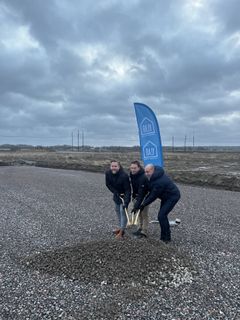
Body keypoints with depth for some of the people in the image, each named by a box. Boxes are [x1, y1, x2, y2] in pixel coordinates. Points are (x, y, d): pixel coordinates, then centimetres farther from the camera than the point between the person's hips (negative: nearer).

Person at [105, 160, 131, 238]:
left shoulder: (124, 175, -33)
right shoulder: (108, 173, -18)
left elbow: (127, 189, -29)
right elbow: (108, 185, -8)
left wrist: (126, 202, -35)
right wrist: (116, 193, -18)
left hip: (124, 195, -6)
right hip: (116, 194, 6)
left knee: (123, 211, -10)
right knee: (117, 210, 15)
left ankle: (122, 231, -1)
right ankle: (121, 227, 32)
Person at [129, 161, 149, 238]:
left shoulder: (143, 177, -33)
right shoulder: (131, 175, -9)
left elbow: (141, 193, -35)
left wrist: (136, 206, -36)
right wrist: (133, 197, 7)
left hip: (145, 196, -7)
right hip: (137, 196, 7)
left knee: (144, 214, -4)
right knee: (139, 213, 15)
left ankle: (144, 232, 5)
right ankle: (140, 229, 28)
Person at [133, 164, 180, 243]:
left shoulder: (159, 182, -34)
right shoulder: (154, 176, -4)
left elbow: (153, 196, -26)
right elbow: (152, 191, 6)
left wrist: (143, 205, -17)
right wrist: (145, 200, -1)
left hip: (173, 196, -10)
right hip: (166, 196, 10)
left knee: (161, 216, -13)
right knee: (162, 215, 14)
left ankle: (166, 238, 1)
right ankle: (164, 236, 28)